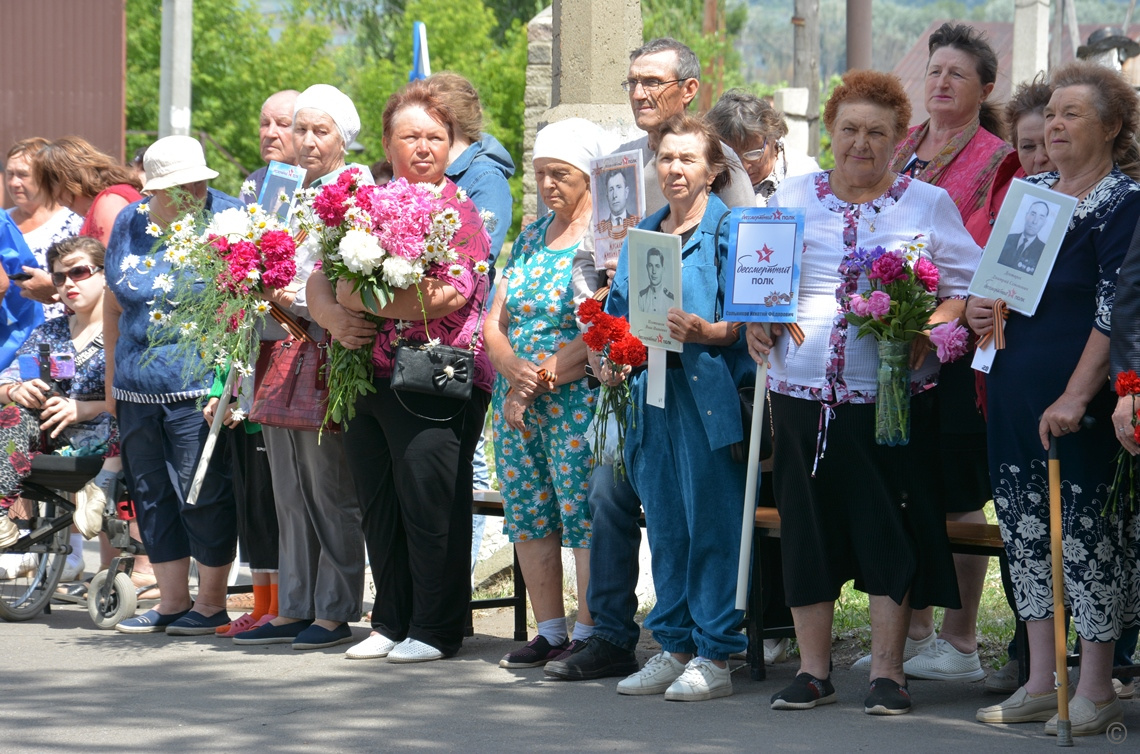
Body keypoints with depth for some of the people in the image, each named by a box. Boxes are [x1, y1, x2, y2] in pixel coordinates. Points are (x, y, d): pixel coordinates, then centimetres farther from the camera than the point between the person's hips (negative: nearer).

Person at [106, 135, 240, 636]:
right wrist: (113, 377, 17)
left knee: (203, 496, -4)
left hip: (201, 388, -6)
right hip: (138, 389, 6)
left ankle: (212, 602, 7)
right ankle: (172, 600, 18)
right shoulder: (128, 224, 9)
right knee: (151, 495, 9)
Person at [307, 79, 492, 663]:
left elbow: (449, 295, -16)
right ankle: (391, 622, 21)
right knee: (379, 505, 10)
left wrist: (362, 302, -15)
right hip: (367, 376, 6)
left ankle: (436, 630, 6)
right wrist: (334, 317, -7)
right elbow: (319, 282, 15)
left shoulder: (457, 210, -2)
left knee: (430, 502, -4)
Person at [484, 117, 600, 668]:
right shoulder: (529, 238, 17)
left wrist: (541, 380, -14)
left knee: (583, 514, -9)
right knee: (527, 514, 7)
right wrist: (513, 370, -8)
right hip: (517, 401, 7)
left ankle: (589, 635, -4)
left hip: (578, 400, -7)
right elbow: (494, 321, 13)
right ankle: (549, 632, 13)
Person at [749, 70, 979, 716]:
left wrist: (931, 329, -14)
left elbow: (969, 288, 4)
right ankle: (813, 670, 14)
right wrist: (756, 321, -5)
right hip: (802, 390, 2)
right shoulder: (790, 199, 11)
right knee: (808, 526, 5)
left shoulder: (928, 203, 6)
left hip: (892, 393, -2)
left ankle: (888, 671, 7)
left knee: (891, 529, -1)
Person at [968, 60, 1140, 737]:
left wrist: (1077, 396, -21)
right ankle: (1042, 680, 17)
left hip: (1082, 397, -7)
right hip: (1016, 389, 7)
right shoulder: (1030, 191, 13)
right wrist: (977, 304, 2)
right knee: (1027, 529, 10)